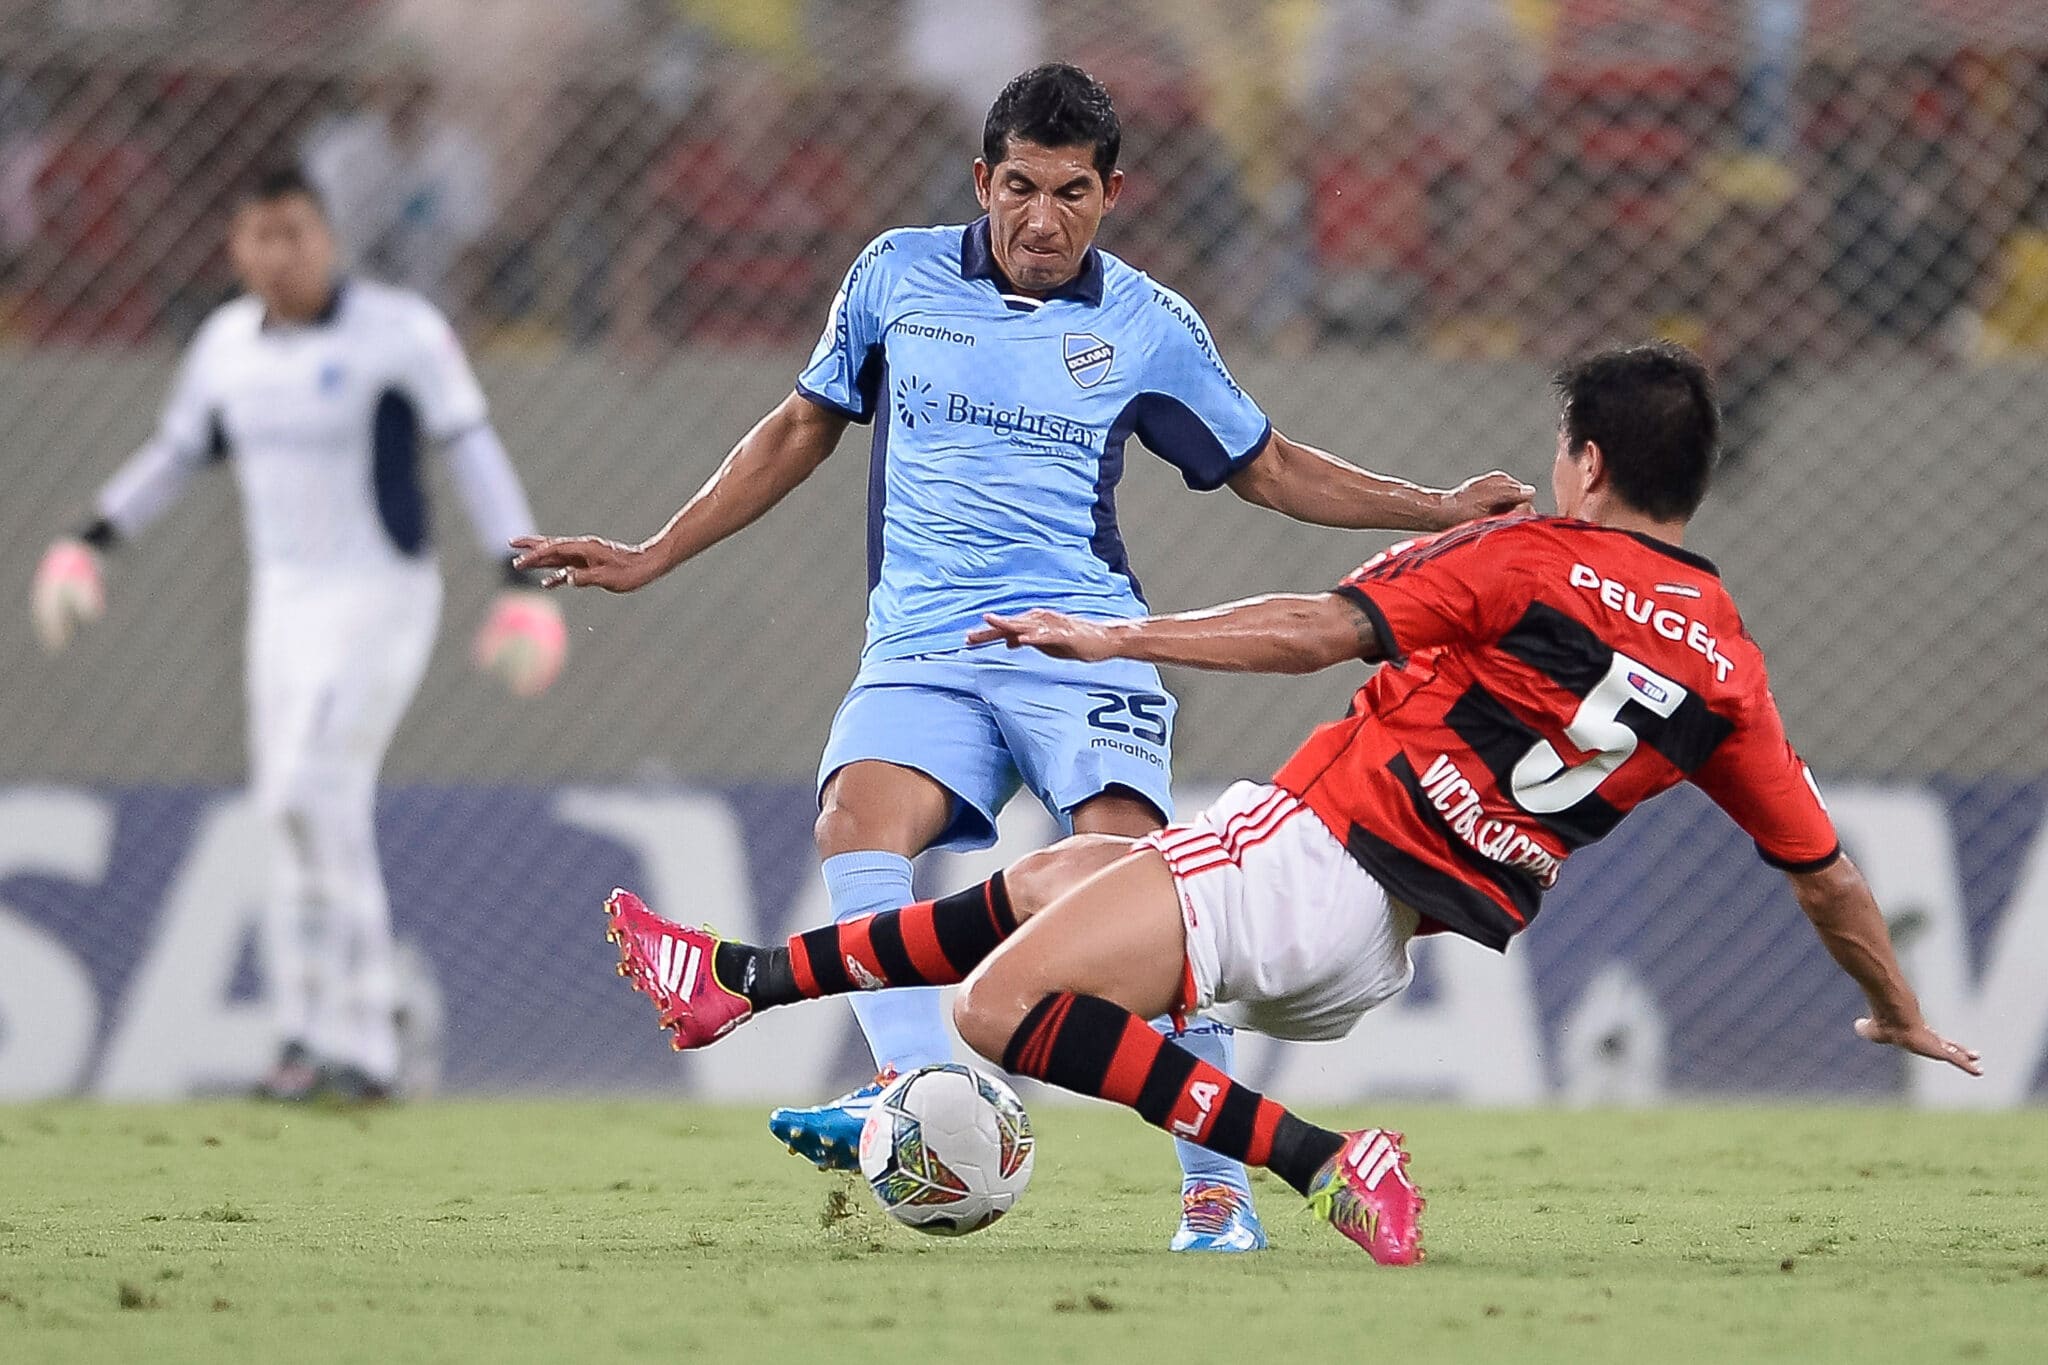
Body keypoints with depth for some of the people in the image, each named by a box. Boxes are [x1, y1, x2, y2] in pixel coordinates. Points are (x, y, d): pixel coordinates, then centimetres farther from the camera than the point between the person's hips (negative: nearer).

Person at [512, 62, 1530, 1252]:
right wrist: (654, 557, 22)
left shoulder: (1149, 326, 7)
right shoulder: (897, 276, 10)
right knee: (859, 822, -29)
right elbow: (805, 427, 23)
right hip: (924, 651, 2)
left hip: (1081, 646, -2)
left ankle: (1218, 1187, -18)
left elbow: (1269, 469, 19)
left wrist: (1437, 511, 8)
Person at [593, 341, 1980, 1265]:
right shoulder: (1730, 665, 7)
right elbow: (1828, 870, 11)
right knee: (1039, 885, 23)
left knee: (1002, 1006, -17)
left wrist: (1120, 638, -9)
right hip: (1383, 954, 8)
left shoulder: (1531, 560, -8)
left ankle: (1324, 1164, -20)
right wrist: (1903, 1015, 25)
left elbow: (1319, 630, -14)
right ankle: (745, 981, 27)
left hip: (1313, 850, -8)